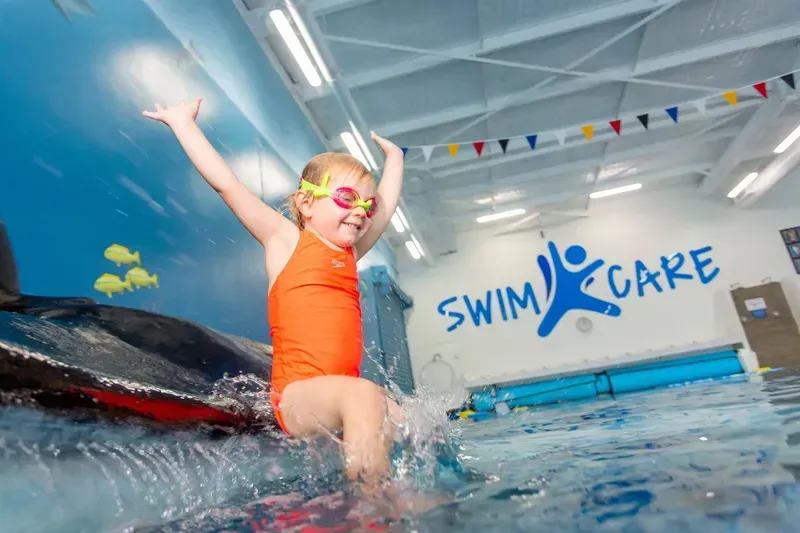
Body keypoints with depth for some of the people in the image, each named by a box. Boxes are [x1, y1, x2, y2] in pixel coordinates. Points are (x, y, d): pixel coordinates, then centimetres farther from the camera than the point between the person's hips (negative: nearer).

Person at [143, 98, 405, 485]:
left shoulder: (351, 253, 19)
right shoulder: (286, 241, 4)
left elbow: (388, 204, 32)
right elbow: (225, 183, 3)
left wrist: (393, 157, 43)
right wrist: (183, 123, 9)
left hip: (343, 395, 7)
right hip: (297, 395, -7)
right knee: (363, 394, -32)